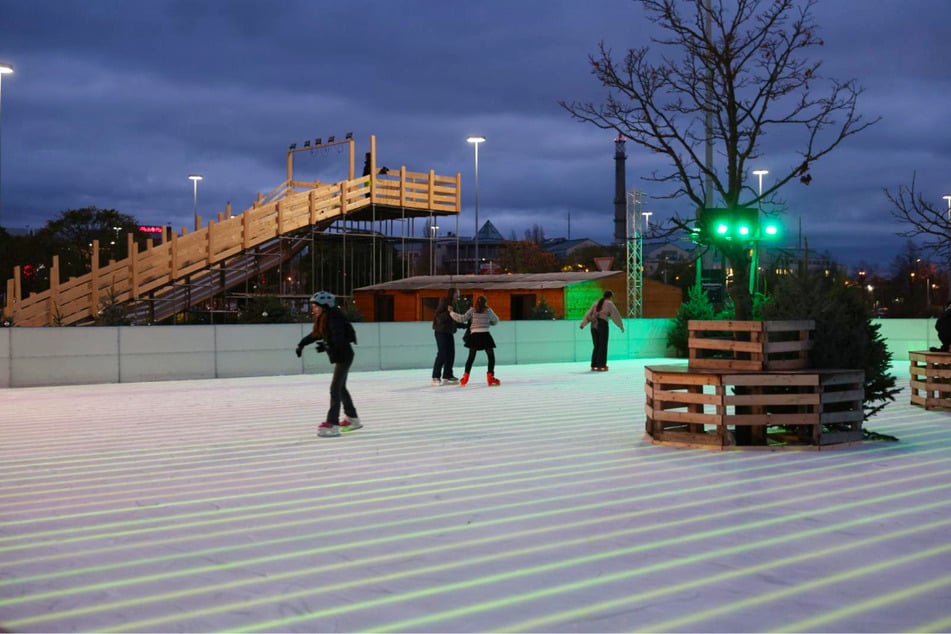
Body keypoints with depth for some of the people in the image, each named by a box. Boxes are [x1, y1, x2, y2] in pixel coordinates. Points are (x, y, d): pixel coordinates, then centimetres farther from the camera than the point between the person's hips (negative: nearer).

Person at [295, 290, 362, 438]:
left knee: (335, 388, -13)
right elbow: (316, 334, 21)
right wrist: (302, 344, 18)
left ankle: (332, 424, -15)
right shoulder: (322, 319, 7)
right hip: (339, 357, 10)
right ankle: (352, 419, 33)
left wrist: (327, 347, -44)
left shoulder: (334, 319, -22)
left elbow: (339, 339, -31)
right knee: (341, 388, 20)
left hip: (344, 356, -10)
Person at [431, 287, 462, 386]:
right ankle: (435, 377, -6)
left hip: (449, 332, 8)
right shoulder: (443, 303, -11)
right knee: (442, 354, -11)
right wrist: (447, 312, -30)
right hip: (441, 331, -8)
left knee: (450, 354, 5)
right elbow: (439, 317, -17)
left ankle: (447, 376, 11)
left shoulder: (454, 305, 12)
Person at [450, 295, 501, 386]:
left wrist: (451, 312, 5)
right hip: (485, 335, -1)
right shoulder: (489, 311, 7)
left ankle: (465, 377, 8)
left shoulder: (472, 310, 5)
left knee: (471, 357, 13)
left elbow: (462, 319, -5)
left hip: (474, 335, 1)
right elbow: (496, 321, 20)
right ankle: (490, 377, 0)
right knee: (491, 356, 9)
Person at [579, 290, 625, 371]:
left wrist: (583, 324, 14)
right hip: (602, 324, -6)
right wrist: (621, 326, 11)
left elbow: (589, 313, 16)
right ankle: (601, 366, -5)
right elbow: (615, 315, 3)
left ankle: (594, 366, 9)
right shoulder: (609, 303, 3)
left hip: (594, 324, 6)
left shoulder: (596, 303, 19)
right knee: (603, 346, -1)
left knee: (596, 346, 12)